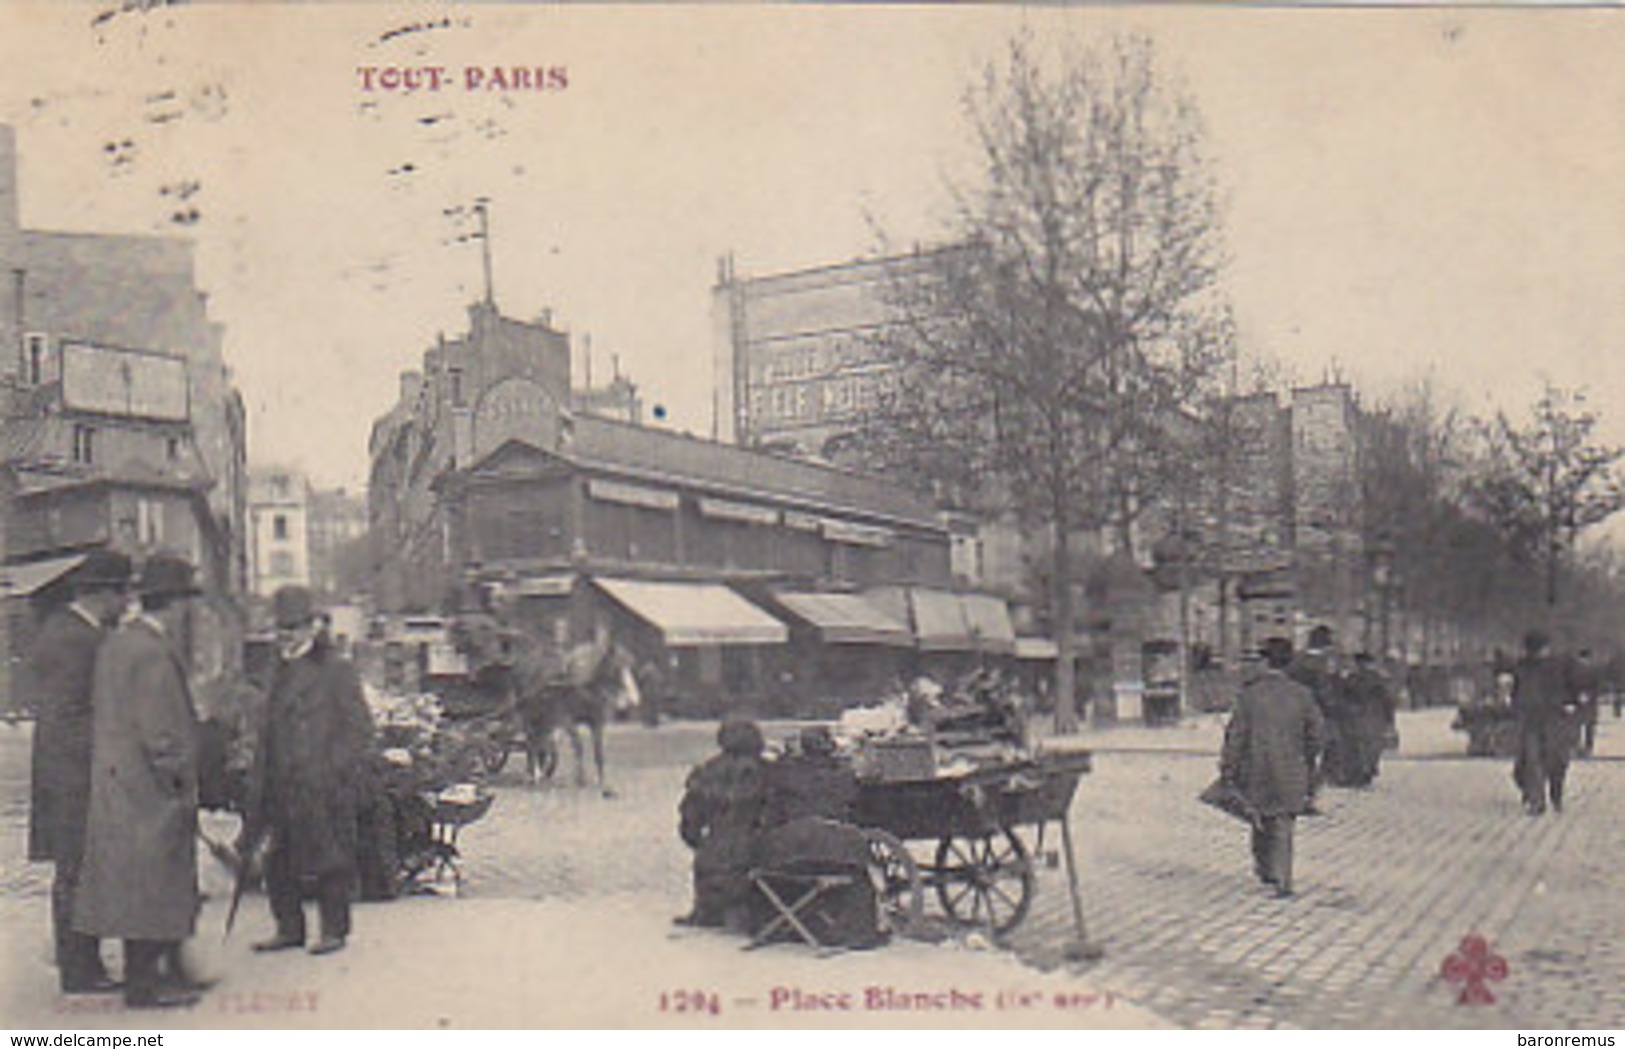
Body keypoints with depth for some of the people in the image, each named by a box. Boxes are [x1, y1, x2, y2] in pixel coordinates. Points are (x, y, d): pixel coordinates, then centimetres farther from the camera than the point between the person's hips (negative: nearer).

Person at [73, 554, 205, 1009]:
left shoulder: (114, 643, 11)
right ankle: (144, 985, 5)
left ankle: (142, 975, 24)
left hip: (115, 787, 10)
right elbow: (159, 734, -21)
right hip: (149, 790, -10)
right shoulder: (154, 655, -19)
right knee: (151, 883, -2)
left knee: (130, 884, 15)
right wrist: (184, 784, -11)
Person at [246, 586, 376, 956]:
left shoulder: (336, 670, -4)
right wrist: (260, 791, 15)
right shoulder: (282, 672, 16)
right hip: (284, 791, 7)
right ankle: (289, 928, 20)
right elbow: (269, 733, 20)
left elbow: (359, 730, -7)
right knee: (278, 860, 8)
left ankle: (334, 930, 10)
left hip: (325, 789, -7)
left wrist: (339, 774, -13)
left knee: (329, 860, -1)